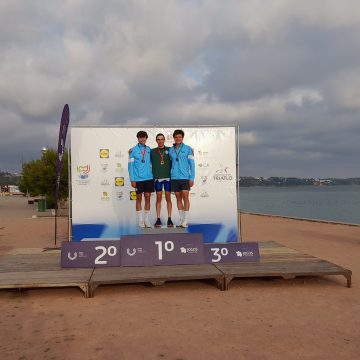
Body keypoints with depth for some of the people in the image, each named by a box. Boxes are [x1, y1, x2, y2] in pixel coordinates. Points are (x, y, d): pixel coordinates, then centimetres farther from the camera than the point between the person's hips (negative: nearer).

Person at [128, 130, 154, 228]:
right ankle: (140, 220, 13)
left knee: (147, 198, 6)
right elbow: (130, 165, -3)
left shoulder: (149, 149, 6)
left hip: (149, 178, 3)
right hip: (138, 179, -3)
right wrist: (132, 179, -8)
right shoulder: (133, 150, -2)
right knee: (139, 198, 5)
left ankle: (146, 219, 15)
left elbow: (151, 162, 12)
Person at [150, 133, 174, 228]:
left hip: (168, 177, 0)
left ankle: (169, 219, 8)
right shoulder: (152, 151, 7)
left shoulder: (169, 150, 6)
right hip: (157, 178, 0)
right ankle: (158, 219, 10)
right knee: (158, 198, 4)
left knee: (168, 198, 3)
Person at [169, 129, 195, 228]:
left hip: (185, 177, -3)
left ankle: (185, 220, -2)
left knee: (185, 197, -7)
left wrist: (192, 178, -7)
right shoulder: (171, 150, 10)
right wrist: (169, 177, 9)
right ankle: (181, 219, 13)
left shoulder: (188, 149, 1)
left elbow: (192, 164, -1)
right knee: (178, 198, 7)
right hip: (174, 178, 3)